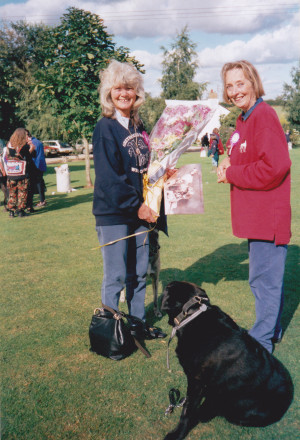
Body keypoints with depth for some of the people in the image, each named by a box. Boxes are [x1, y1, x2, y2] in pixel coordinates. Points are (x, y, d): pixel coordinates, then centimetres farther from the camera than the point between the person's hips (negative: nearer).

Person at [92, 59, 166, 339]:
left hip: (139, 211, 7)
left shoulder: (138, 126, 13)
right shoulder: (105, 127, -9)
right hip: (112, 213, -7)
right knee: (115, 276, 1)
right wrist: (136, 206, -15)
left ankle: (138, 325, 29)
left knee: (139, 273, 14)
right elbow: (108, 177, -16)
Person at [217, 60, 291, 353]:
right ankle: (272, 330, 35)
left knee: (264, 279, 0)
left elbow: (273, 167, -24)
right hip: (255, 216, 10)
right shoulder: (243, 119, 15)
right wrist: (230, 164, 3)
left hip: (268, 216, -10)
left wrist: (231, 174, -14)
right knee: (267, 276, 20)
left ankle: (261, 341, 14)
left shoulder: (264, 115, -15)